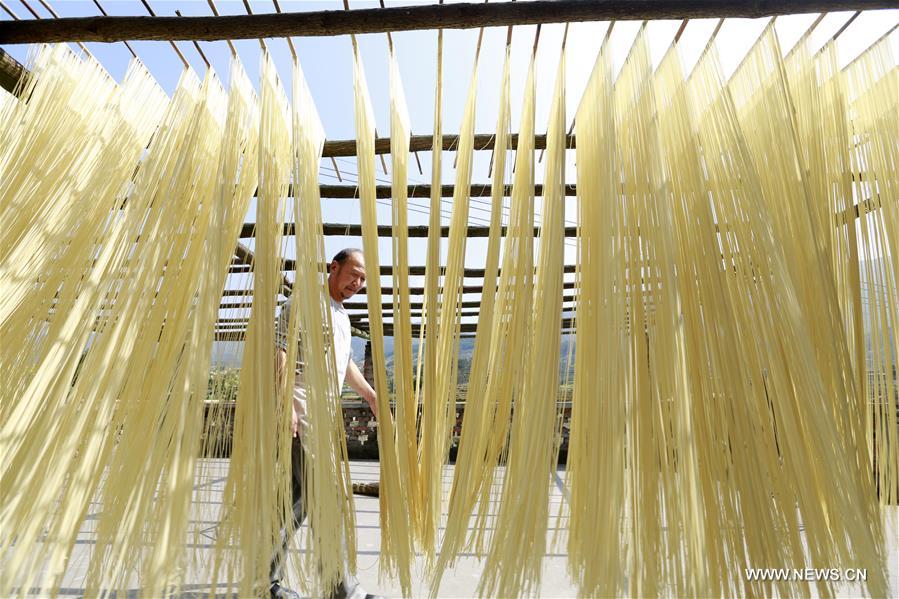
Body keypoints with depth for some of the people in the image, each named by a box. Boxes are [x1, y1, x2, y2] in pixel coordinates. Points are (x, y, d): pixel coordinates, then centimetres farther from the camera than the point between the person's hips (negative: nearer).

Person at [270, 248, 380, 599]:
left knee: (298, 497, 14)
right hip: (303, 412, -9)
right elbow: (280, 351, -14)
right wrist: (286, 403, -22)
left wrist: (372, 397, 24)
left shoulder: (342, 315, 21)